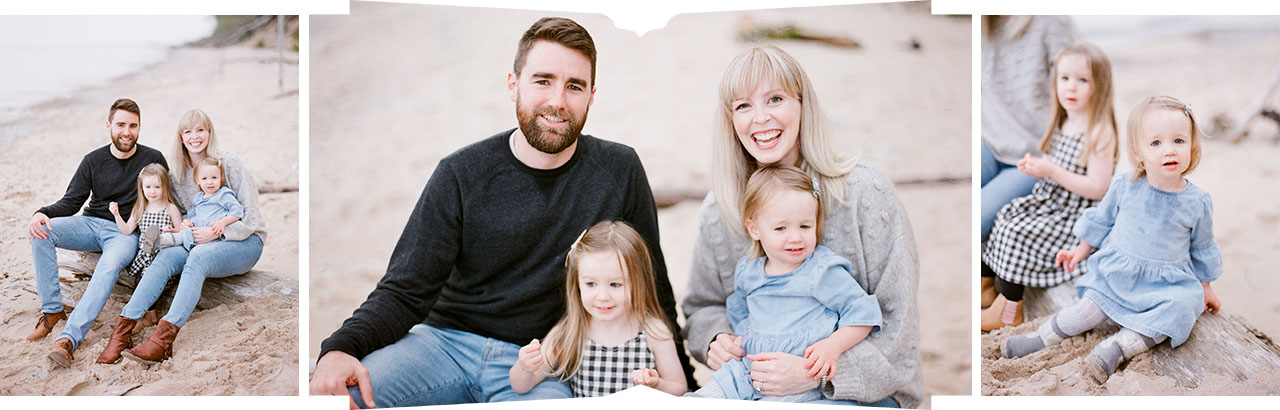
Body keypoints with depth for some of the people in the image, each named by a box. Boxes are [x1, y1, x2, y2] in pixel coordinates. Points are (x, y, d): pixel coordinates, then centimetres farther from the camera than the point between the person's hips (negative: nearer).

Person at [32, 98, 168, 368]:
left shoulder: (153, 160, 2)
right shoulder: (93, 161, 8)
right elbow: (71, 202, 6)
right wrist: (42, 214, -15)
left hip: (126, 232, -4)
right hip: (91, 224, 4)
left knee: (110, 265, -36)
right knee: (40, 232, -23)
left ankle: (69, 338, -46)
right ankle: (52, 310, -18)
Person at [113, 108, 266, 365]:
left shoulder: (230, 164, -2)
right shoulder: (176, 177, 13)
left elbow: (250, 213, -6)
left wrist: (217, 232, -17)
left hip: (244, 241, -5)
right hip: (200, 243, 5)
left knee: (198, 256, -35)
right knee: (165, 256, -25)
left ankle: (164, 337, -50)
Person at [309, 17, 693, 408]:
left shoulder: (619, 171, -2)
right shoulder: (461, 174, -2)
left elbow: (652, 294, 7)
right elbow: (404, 291, -3)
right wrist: (340, 348, -22)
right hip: (448, 340, 1)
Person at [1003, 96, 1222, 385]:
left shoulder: (1198, 202, -3)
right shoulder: (1124, 187, -5)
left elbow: (1202, 247, 12)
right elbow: (1101, 220, 13)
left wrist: (1205, 288, 18)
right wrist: (1082, 250, 16)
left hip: (1168, 283, 0)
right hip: (1116, 274, 0)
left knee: (1182, 309, -29)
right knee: (1089, 311, -20)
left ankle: (1116, 347, -29)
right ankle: (1040, 338, -3)